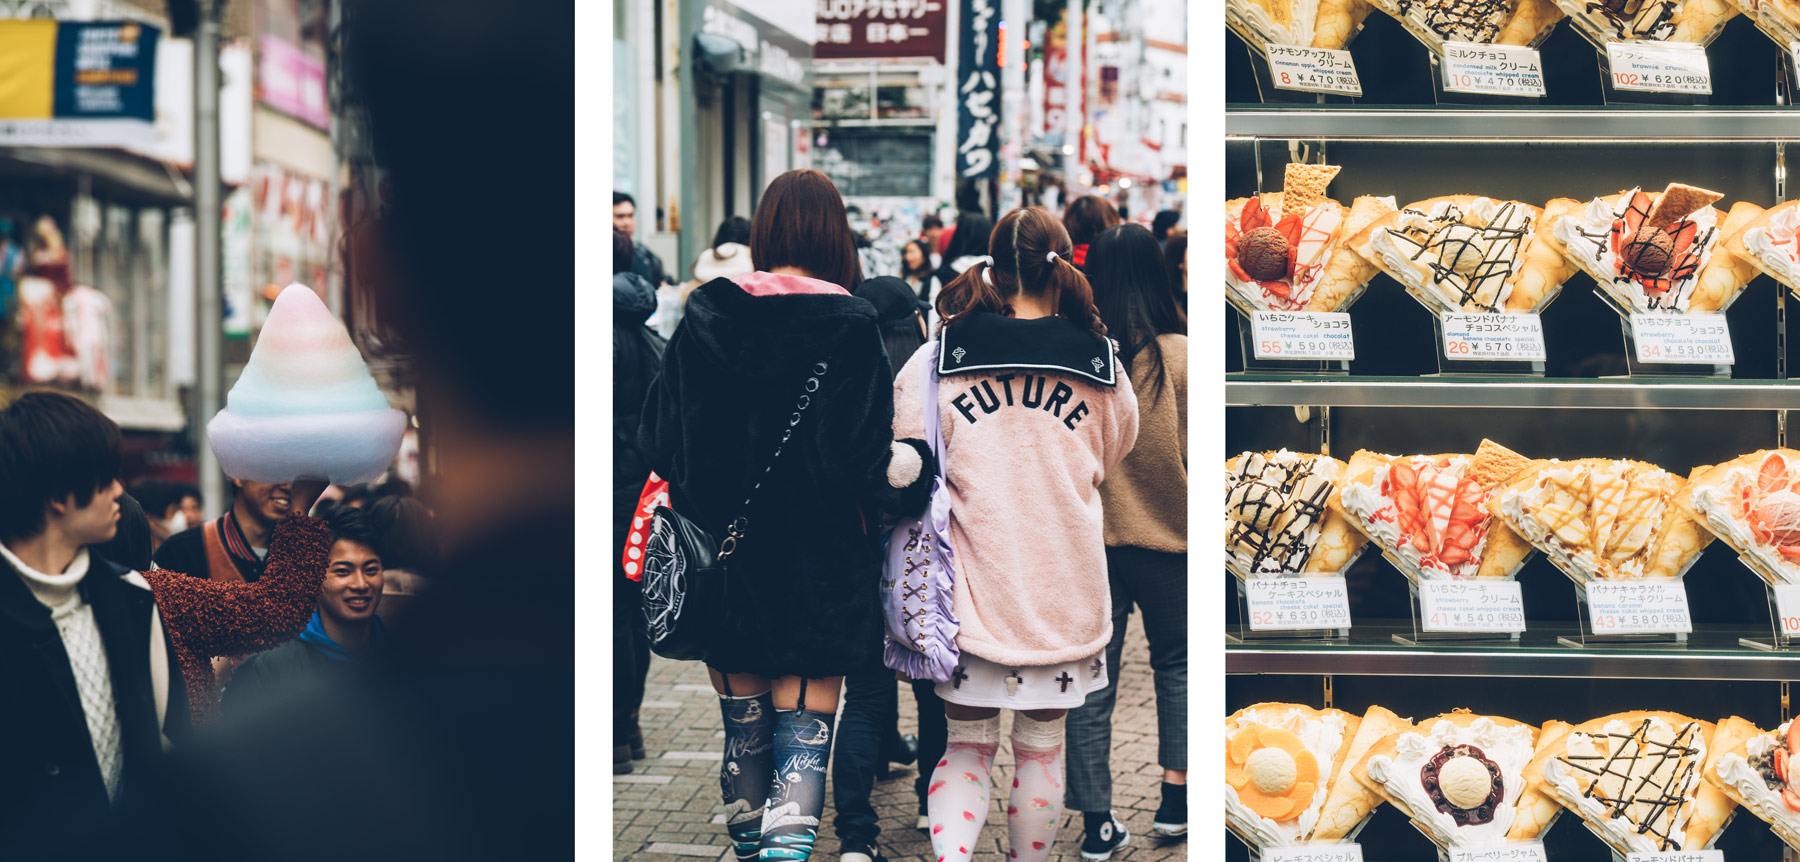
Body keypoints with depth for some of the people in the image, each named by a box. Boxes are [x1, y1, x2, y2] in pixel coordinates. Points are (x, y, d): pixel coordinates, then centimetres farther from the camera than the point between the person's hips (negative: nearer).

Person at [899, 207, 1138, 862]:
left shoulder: (935, 362, -6)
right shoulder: (1100, 368, -3)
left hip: (971, 594, 0)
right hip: (1064, 600, 1)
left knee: (966, 747, 11)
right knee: (1041, 748, 16)